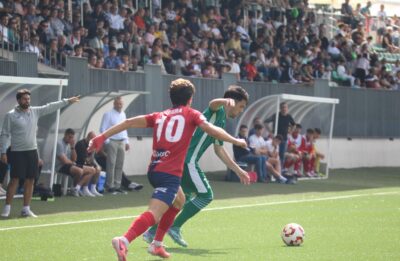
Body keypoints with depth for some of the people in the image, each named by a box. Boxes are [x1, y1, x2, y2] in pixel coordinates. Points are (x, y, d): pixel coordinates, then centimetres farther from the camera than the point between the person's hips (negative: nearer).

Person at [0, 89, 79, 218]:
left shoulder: (35, 111, 7)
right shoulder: (11, 115, -5)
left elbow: (50, 107, 10)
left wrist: (67, 101, 6)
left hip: (32, 151, 5)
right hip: (17, 152, -5)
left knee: (30, 180, 5)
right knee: (14, 180, -7)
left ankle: (26, 209, 12)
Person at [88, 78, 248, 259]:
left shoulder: (159, 116, 19)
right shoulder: (191, 114, 8)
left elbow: (129, 122, 11)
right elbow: (212, 130, -5)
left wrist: (101, 137, 10)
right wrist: (235, 141, 7)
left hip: (154, 170, 7)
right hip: (170, 173, -7)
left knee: (179, 201, 32)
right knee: (153, 214, -20)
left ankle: (157, 244, 28)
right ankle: (124, 241, -45)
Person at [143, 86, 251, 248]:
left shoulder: (221, 122, 24)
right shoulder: (217, 111, -4)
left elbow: (219, 150, 35)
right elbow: (213, 104, -31)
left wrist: (238, 170, 36)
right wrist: (227, 101, -54)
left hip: (181, 160, 10)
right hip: (187, 160, -10)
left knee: (183, 199, 20)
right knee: (205, 195, -7)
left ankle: (152, 233, 22)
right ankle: (175, 228, -4)